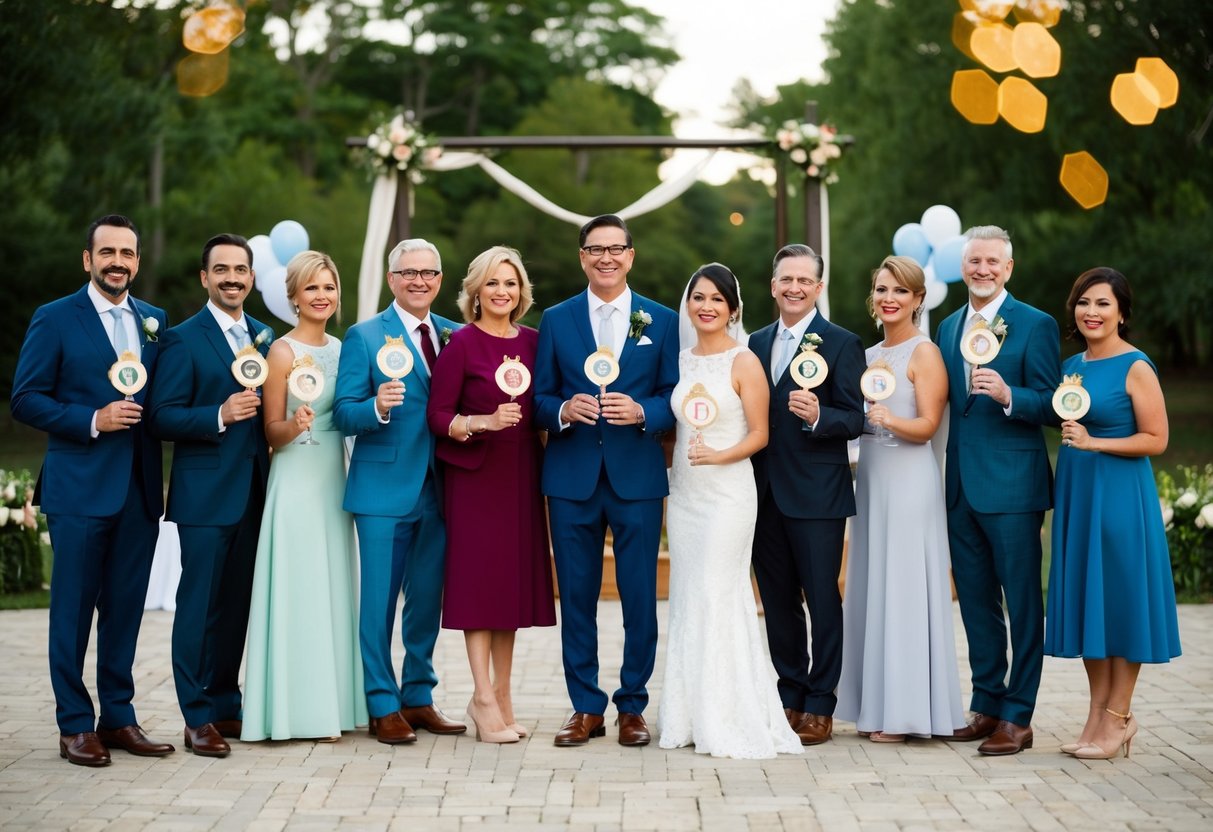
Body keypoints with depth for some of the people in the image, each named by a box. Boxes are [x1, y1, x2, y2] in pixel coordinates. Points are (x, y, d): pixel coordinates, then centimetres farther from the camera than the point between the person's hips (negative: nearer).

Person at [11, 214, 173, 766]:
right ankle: (75, 725, 9)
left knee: (125, 608, 9)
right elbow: (26, 400, -5)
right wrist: (93, 421, -15)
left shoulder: (154, 321, 13)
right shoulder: (55, 320, -1)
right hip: (79, 488, -4)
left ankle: (117, 716, 18)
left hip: (140, 489, 4)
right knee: (73, 610, 1)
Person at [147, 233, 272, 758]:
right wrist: (219, 417, -23)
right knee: (201, 604, -3)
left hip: (253, 493, 6)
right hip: (206, 494, -6)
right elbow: (163, 418, -10)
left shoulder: (263, 337, 14)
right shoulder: (183, 340, -4)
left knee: (238, 604, 10)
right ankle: (197, 718, 2)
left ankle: (226, 705, 19)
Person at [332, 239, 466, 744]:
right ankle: (382, 707, 7)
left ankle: (418, 698, 23)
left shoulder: (457, 336, 11)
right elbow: (344, 413, -8)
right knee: (379, 602, -1)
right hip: (384, 490, -4)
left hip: (439, 490, 4)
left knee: (428, 600, 11)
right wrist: (378, 407, -27)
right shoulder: (364, 337, -2)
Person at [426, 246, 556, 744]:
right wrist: (483, 422, -23)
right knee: (477, 579, -4)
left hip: (521, 474, 5)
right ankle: (484, 698, -1)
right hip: (474, 474, -5)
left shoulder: (533, 342, 8)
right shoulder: (461, 344, -6)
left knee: (513, 579, 8)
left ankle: (500, 694, 17)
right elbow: (438, 416, -9)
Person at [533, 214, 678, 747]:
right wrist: (564, 410, -15)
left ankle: (632, 706, 14)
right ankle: (585, 707, 14)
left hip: (637, 476, -1)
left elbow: (675, 399, 4)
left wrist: (641, 412, -16)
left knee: (639, 597, 2)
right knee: (576, 596, 5)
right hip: (572, 477, 1)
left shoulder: (662, 321, 6)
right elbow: (540, 399, 6)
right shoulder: (556, 321, 8)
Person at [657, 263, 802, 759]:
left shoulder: (744, 362, -6)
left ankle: (729, 722, 1)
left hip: (728, 493, -6)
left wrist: (717, 455, -23)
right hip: (684, 492, 6)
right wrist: (665, 492, 11)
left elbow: (759, 434, -7)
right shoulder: (680, 359, 11)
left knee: (717, 600, -7)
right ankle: (690, 717, 13)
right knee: (686, 601, 6)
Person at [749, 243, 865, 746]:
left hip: (817, 495, -5)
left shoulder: (842, 344, -4)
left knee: (822, 600, 0)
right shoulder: (757, 343, 13)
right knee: (778, 600, 11)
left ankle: (820, 707, 8)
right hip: (766, 492, 5)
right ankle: (790, 698, 22)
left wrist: (818, 416, -28)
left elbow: (855, 419, -9)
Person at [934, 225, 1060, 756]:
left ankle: (1017, 717, 4)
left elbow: (1050, 406, -9)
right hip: (961, 486, 6)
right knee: (975, 601, 12)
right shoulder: (948, 327, 14)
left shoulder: (1035, 325, -5)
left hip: (1012, 485, -6)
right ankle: (986, 705, 22)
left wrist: (1007, 395, -26)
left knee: (1021, 603, -1)